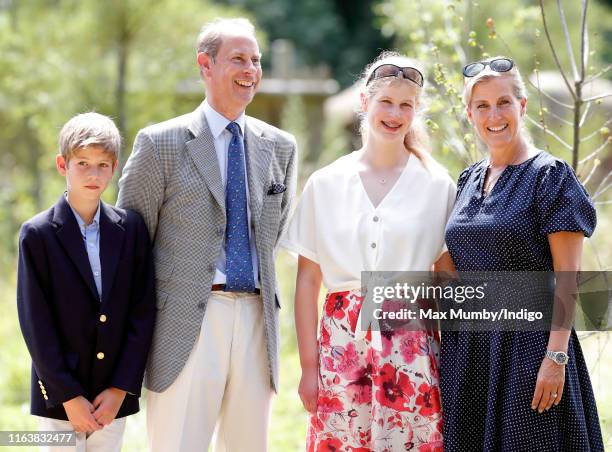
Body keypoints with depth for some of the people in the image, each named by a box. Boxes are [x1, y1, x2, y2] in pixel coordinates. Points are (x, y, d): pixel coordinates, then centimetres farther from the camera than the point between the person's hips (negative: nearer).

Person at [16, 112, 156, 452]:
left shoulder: (131, 228, 3)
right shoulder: (37, 234, -6)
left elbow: (143, 312, 1)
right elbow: (35, 322, -8)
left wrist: (120, 389, -6)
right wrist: (69, 396, -11)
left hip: (114, 396, 3)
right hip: (59, 396, -3)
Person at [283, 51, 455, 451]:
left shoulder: (438, 186, 4)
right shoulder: (326, 184, 6)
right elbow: (307, 281, 7)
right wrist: (308, 365, 2)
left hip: (411, 344, -1)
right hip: (342, 342, 1)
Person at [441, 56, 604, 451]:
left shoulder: (550, 176, -6)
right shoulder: (469, 181, 13)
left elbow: (567, 277, -11)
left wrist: (556, 358, -19)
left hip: (528, 344, -6)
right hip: (467, 347, 6)